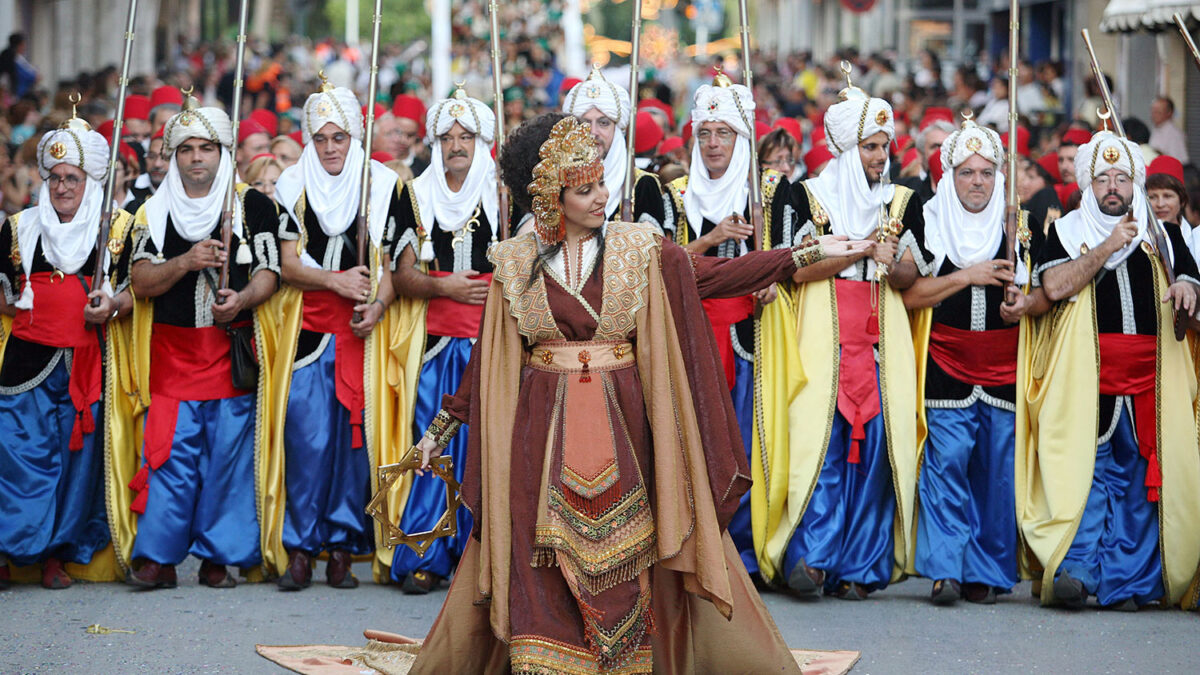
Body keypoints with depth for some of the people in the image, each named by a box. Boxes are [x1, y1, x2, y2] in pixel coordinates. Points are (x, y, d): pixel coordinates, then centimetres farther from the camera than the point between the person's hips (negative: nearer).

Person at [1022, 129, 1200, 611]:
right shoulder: (1067, 231, 9)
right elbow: (1054, 287, -7)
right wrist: (1108, 248, -10)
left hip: (1149, 380, 3)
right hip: (1085, 379, -3)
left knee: (1140, 480, 0)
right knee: (1085, 470, -14)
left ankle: (1125, 581, 2)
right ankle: (1077, 568, -18)